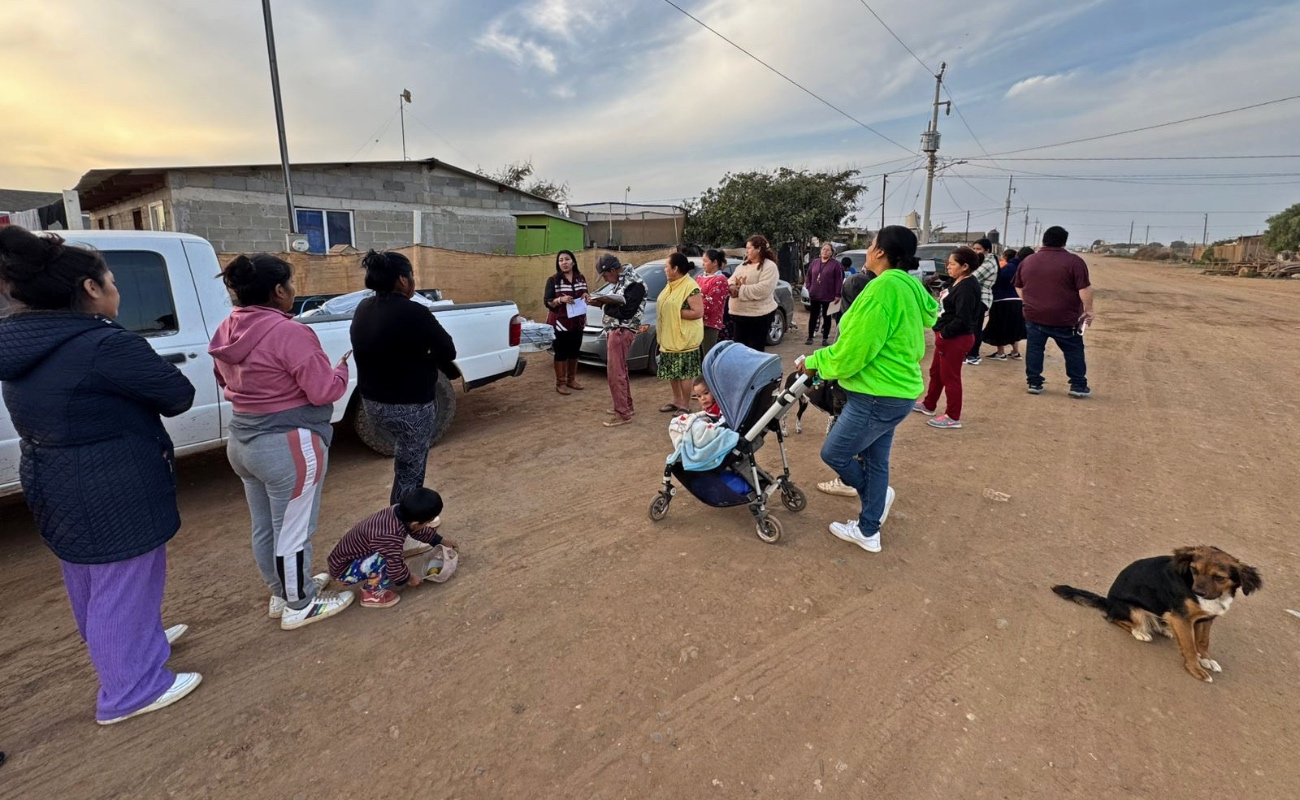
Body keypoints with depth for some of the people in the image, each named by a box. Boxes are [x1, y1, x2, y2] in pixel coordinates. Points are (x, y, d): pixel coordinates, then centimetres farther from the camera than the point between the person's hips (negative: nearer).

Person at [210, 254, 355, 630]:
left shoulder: (227, 330, 5)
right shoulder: (288, 332, -22)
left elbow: (227, 382, 19)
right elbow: (325, 391, -20)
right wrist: (342, 368, -3)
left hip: (243, 441, 9)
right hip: (288, 446, -9)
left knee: (265, 528, 20)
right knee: (293, 532, 6)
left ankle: (282, 593, 38)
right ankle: (300, 606, 21)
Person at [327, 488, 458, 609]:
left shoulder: (399, 510, -12)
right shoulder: (390, 536, -38)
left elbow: (419, 531, 9)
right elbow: (395, 569, -27)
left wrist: (442, 540, 18)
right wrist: (409, 578, -6)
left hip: (354, 554, 9)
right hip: (343, 569, -9)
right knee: (390, 561, -28)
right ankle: (371, 593, -3)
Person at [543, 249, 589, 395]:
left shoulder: (581, 278, 9)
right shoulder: (553, 280, -6)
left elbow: (584, 297, 20)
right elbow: (547, 302, -8)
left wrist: (586, 297, -3)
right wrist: (560, 299, -26)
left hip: (577, 322, 5)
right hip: (560, 323, -5)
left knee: (574, 352, 13)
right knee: (561, 353, -1)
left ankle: (572, 379, 27)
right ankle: (560, 383, 7)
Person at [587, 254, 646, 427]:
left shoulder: (634, 283, -16)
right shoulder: (621, 280, 15)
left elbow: (626, 310, -22)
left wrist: (606, 302, -16)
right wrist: (603, 301, 3)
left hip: (622, 331, -10)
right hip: (614, 329, 10)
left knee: (615, 372, -10)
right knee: (620, 370, 16)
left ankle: (623, 414, -5)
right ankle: (627, 406, 28)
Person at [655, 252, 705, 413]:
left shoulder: (690, 287, -16)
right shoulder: (671, 285, 12)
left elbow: (698, 312, -21)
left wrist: (677, 313, -17)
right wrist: (660, 331, 7)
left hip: (684, 338, -9)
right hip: (669, 337, 9)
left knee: (684, 372, -1)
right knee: (672, 371, 15)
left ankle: (685, 406, 9)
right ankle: (676, 400, 29)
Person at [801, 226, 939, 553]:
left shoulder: (883, 288, -21)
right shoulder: (907, 286, 10)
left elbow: (853, 350, -21)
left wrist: (815, 362, -5)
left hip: (878, 395, -10)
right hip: (893, 390, 10)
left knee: (834, 452, 4)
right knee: (875, 458, 17)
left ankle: (877, 494, 27)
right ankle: (868, 531, 28)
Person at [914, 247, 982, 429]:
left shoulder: (967, 287, -21)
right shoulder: (958, 282, 11)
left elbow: (962, 319, -27)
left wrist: (943, 333, -17)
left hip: (956, 339, -10)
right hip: (948, 336, 10)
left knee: (950, 377, 0)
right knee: (935, 372, 22)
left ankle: (953, 417, 12)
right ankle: (928, 405, 39)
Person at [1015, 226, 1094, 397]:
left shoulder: (1027, 261, 5)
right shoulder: (1074, 261, -9)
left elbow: (1019, 287, 14)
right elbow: (1085, 289, -13)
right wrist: (1088, 310, -3)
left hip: (1034, 316, 3)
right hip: (1064, 318, -3)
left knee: (1034, 350, 9)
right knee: (1073, 351, 9)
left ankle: (1034, 383, 10)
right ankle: (1078, 386, 13)